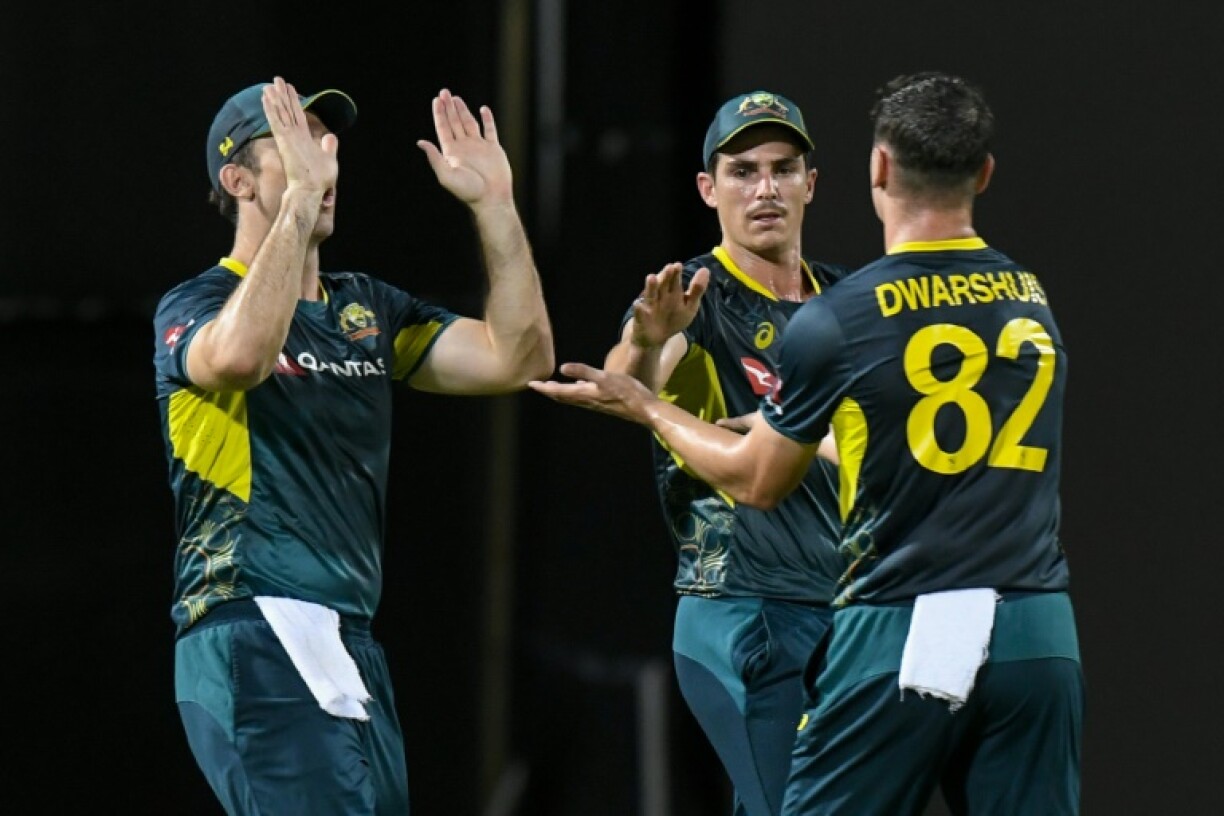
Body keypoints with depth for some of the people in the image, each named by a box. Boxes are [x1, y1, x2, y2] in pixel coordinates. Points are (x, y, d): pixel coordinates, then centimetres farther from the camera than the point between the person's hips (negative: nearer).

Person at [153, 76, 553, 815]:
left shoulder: (368, 309, 19)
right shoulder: (197, 308, -3)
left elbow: (518, 357, 10)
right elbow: (240, 356, -29)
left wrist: (493, 205, 3)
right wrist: (300, 195, -28)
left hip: (350, 643, 8)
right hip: (256, 640, -8)